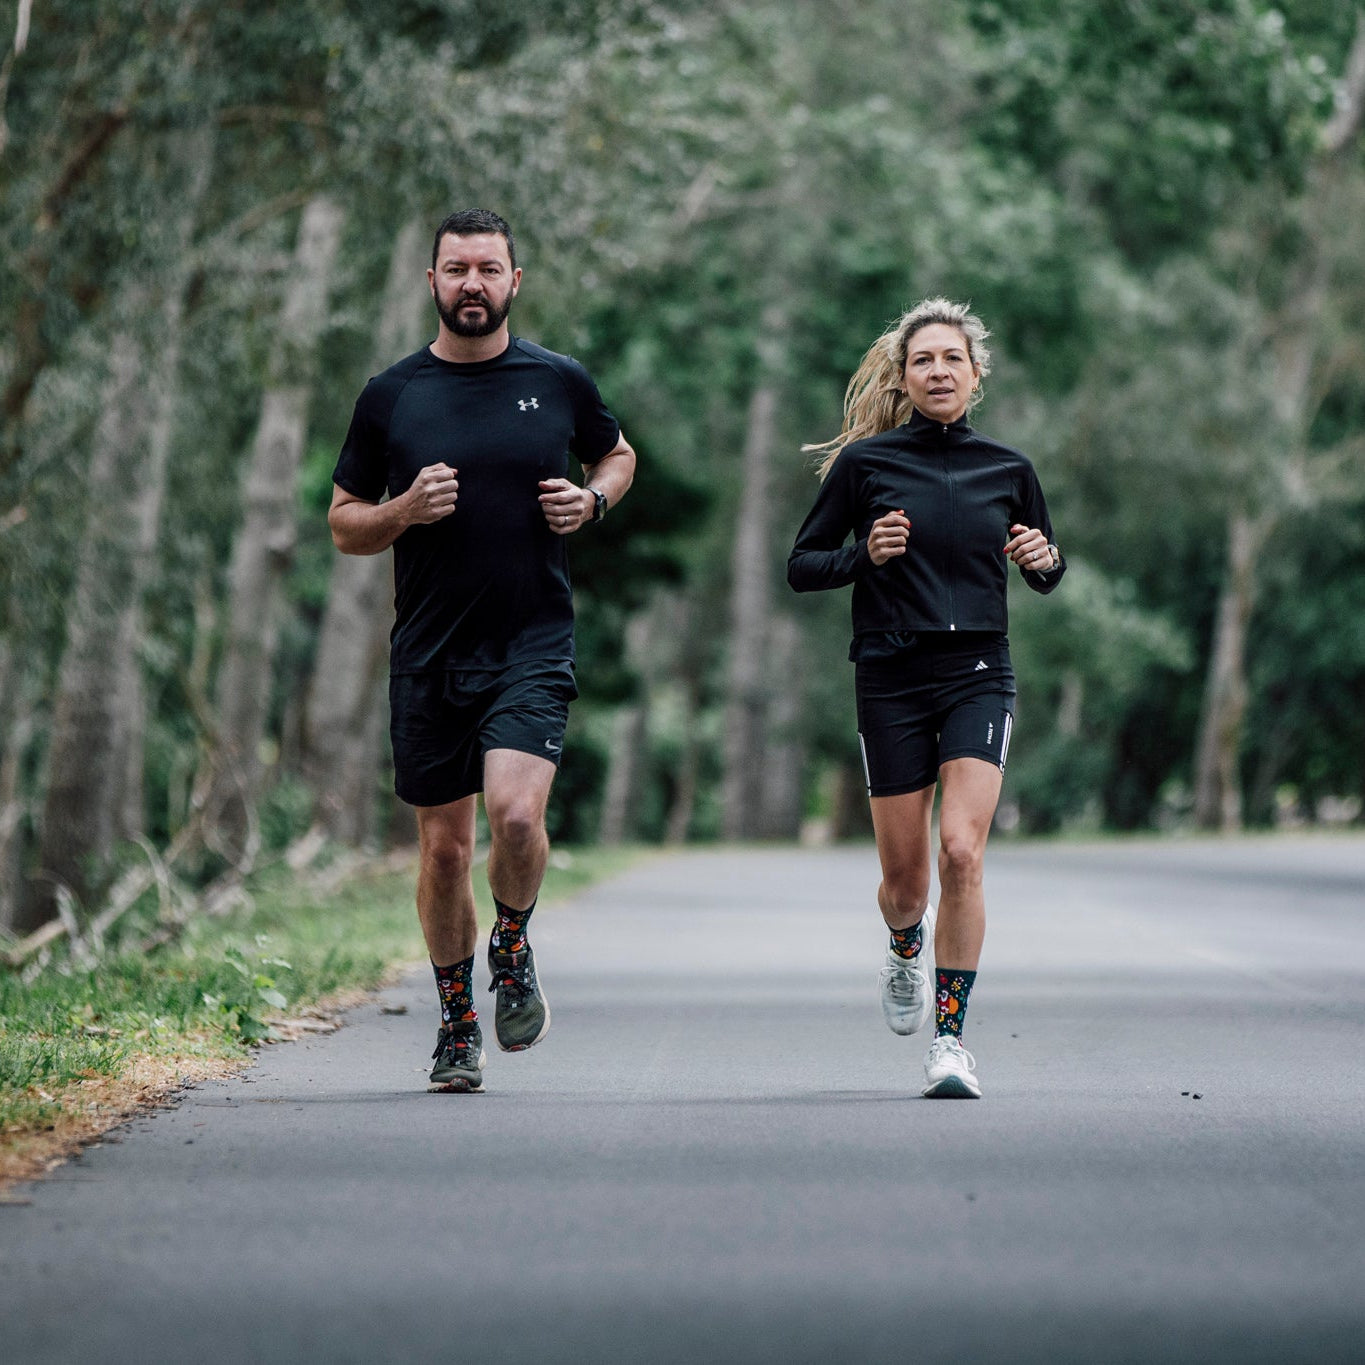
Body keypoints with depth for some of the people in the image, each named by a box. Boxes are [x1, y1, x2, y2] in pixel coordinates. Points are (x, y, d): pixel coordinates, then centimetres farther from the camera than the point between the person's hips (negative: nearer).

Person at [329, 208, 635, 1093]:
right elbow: (345, 526, 9)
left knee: (516, 811, -22)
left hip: (535, 644, -1)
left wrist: (591, 501, 0)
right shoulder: (390, 397, 3)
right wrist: (406, 509, -11)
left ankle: (514, 949, 9)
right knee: (444, 846, 6)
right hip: (430, 654, 1)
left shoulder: (560, 382, 3)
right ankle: (458, 1021, 24)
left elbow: (618, 457, 22)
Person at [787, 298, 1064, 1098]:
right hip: (892, 679, 0)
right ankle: (908, 947, 42)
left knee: (961, 852, -17)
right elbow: (801, 567, 5)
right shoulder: (865, 462, 1)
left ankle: (951, 1038, -10)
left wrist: (1044, 560, -4)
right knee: (905, 874, 4)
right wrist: (865, 555, -14)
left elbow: (1046, 577, 19)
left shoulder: (1007, 469, 7)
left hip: (980, 676, 0)